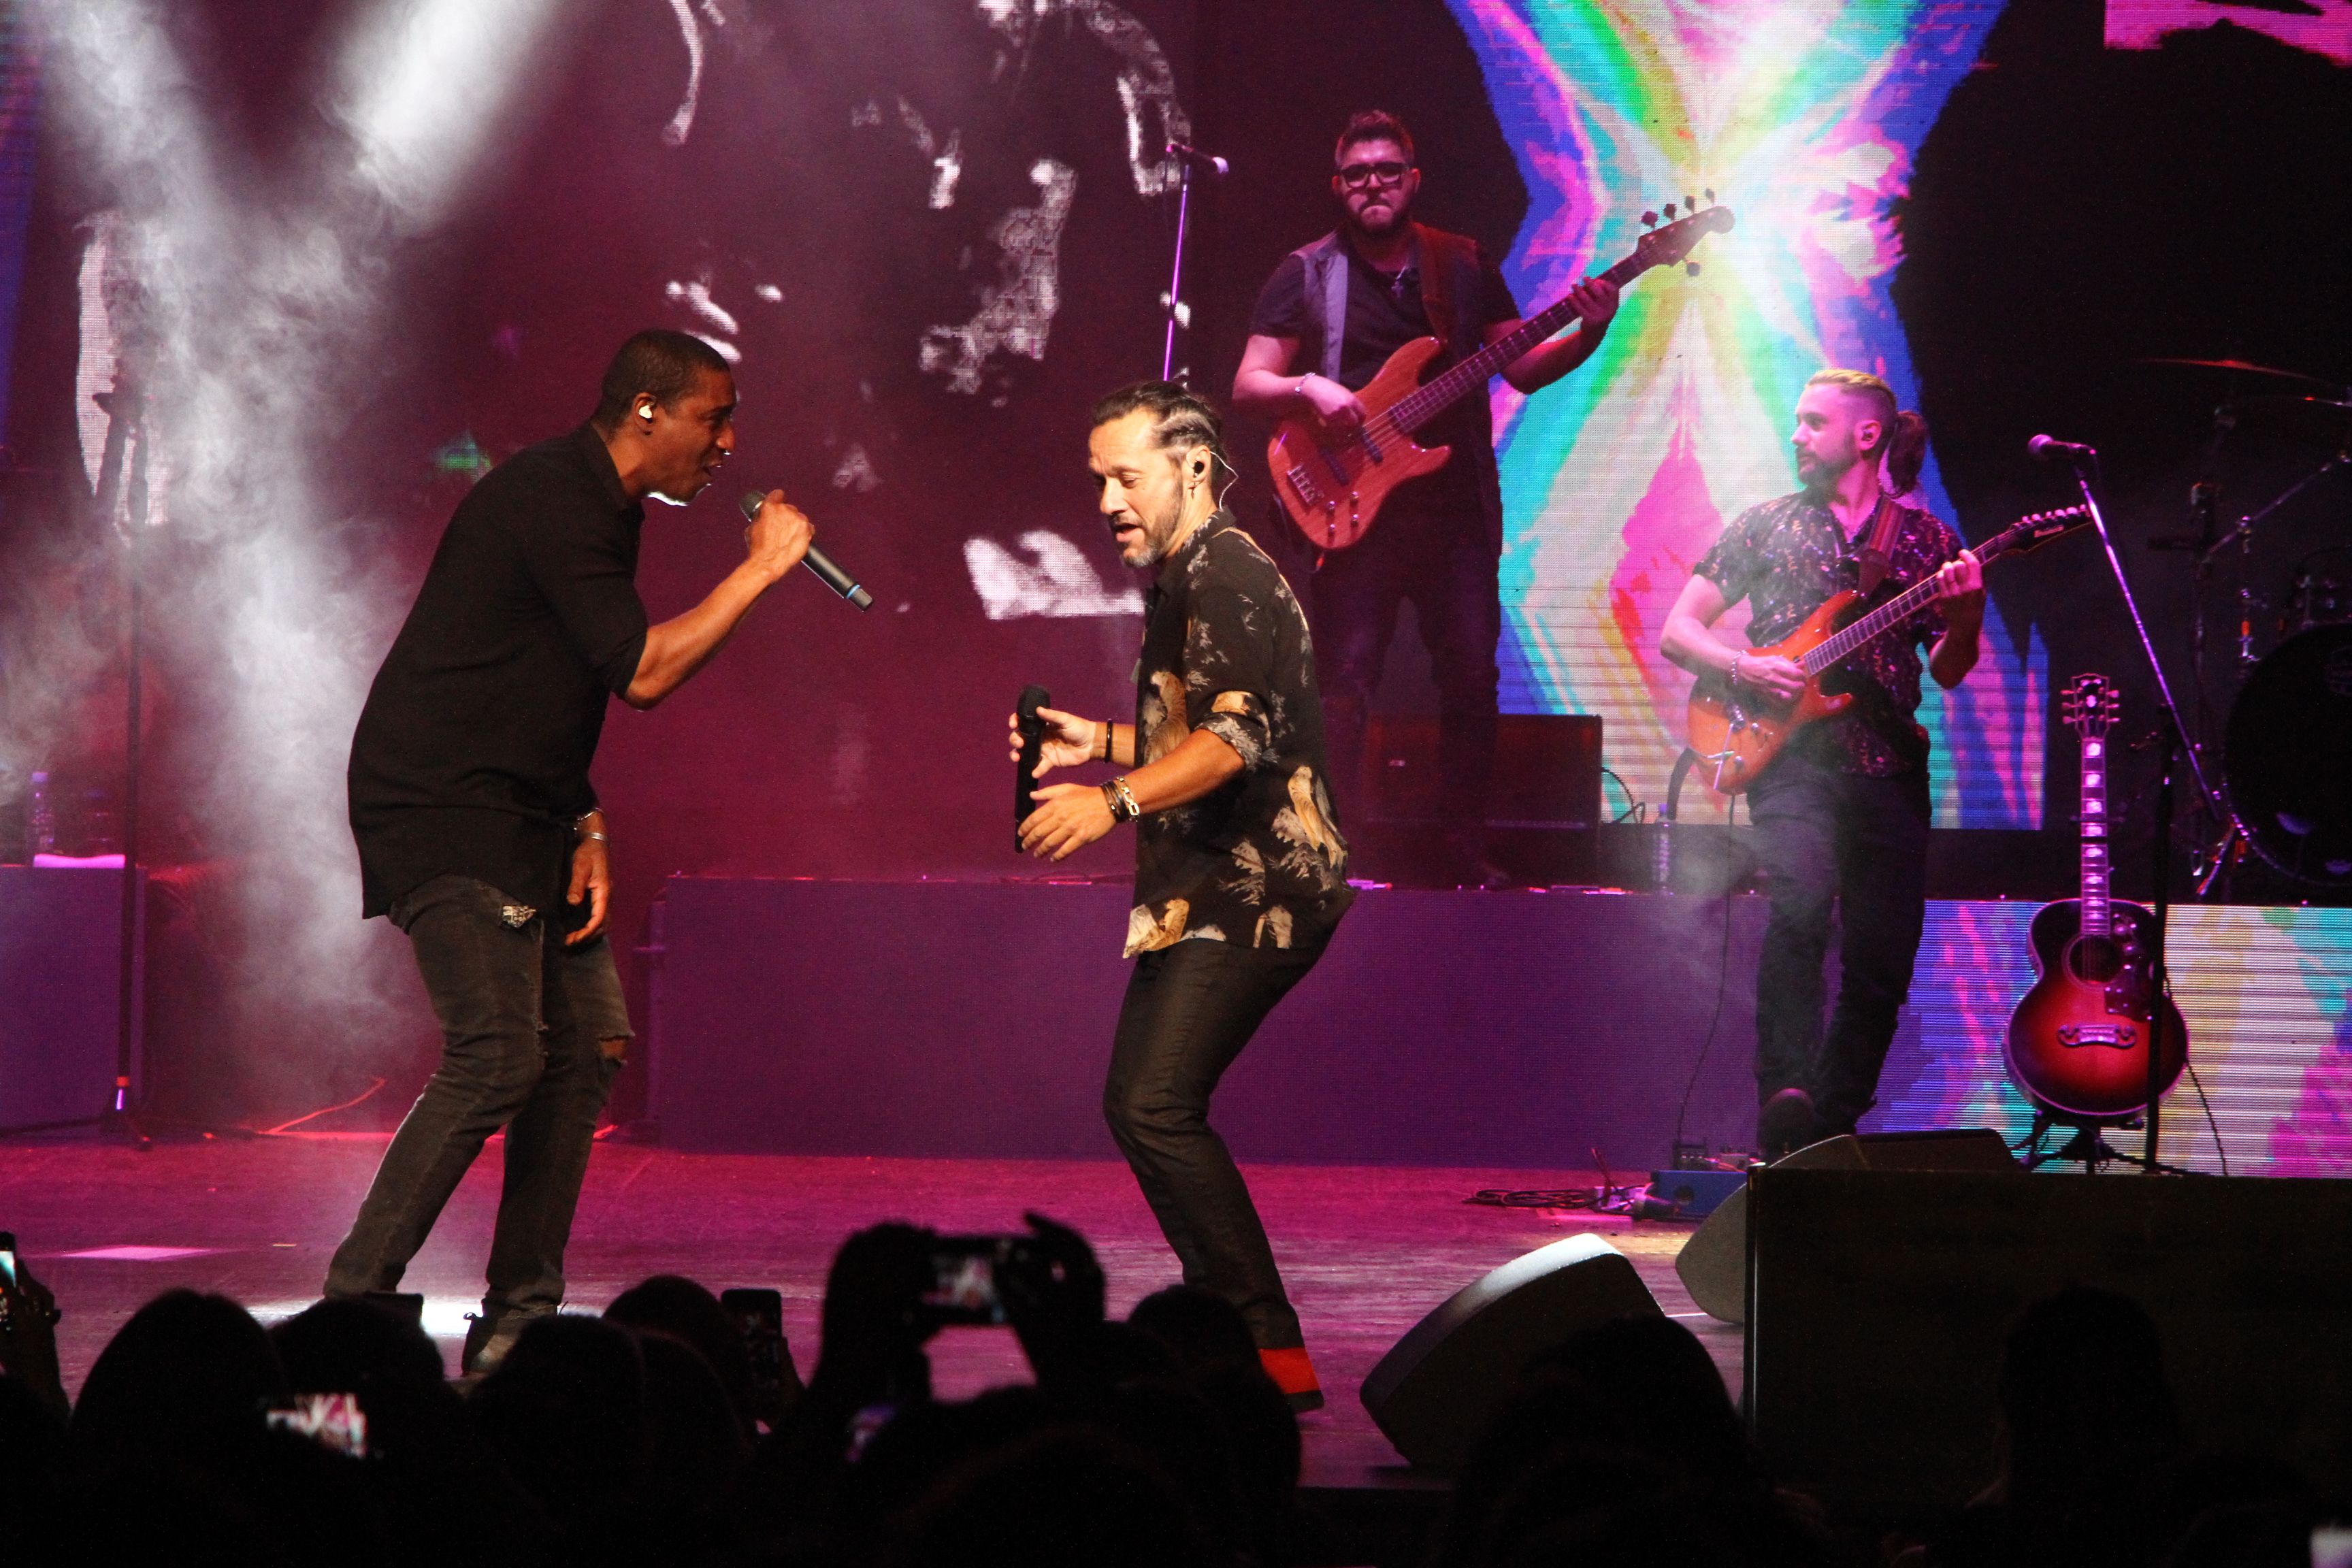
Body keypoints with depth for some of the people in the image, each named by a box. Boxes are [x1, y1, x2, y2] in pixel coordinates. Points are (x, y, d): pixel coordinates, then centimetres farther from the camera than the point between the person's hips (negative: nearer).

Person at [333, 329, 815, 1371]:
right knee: (498, 1055, -18)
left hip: (520, 815, 10)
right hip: (442, 808, -10)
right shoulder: (553, 500, -17)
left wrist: (586, 829, 11)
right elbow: (641, 672, -22)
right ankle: (352, 1305, -14)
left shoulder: (599, 507, 16)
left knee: (587, 1047, 4)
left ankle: (518, 1322, 8)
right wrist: (758, 570, -14)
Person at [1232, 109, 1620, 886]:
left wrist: (1586, 336, -5)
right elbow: (1248, 386, 3)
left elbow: (1522, 369, 13)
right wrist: (1309, 390, -17)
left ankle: (1466, 851, 8)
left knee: (1472, 677, -1)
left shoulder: (1464, 265, 12)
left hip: (1456, 505, 2)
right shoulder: (1306, 275, 5)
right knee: (1345, 683, -8)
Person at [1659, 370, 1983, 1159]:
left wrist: (1964, 617, -12)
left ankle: (1832, 1128, 13)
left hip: (1889, 764, 2)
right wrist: (1744, 667, -9)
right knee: (1801, 901, -30)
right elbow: (1677, 631, 10)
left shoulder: (1923, 538, 13)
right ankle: (1785, 1095, -35)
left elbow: (1947, 673, 8)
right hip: (1794, 757, -2)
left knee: (1882, 967, -1)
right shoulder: (1766, 525, 12)